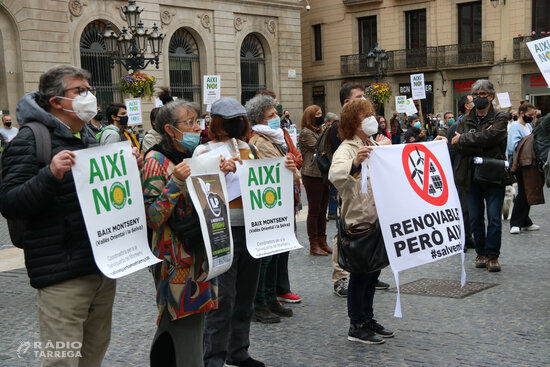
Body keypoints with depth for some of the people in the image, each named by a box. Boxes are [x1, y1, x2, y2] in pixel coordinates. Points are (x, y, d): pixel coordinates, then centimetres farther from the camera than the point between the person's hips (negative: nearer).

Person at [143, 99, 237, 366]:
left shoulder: (196, 156, 10)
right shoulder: (157, 161, -11)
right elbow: (152, 217, -18)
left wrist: (224, 172, 1)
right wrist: (176, 182, -26)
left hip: (200, 253, 7)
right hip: (176, 261, -7)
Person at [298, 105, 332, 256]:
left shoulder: (320, 131, 19)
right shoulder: (306, 133, -8)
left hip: (324, 175, 8)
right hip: (312, 176, -8)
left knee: (323, 210, 11)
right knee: (314, 210, -4)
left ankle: (323, 242, 17)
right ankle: (314, 246, 2)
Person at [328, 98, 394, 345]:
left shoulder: (375, 147, 15)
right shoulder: (347, 149, -14)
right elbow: (334, 174, -33)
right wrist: (354, 164, -55)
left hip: (378, 218, 9)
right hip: (359, 220, -8)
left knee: (373, 270, 15)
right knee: (360, 273, -1)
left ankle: (368, 319, 26)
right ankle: (357, 326, 9)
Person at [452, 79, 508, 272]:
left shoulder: (500, 118, 3)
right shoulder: (464, 121, 12)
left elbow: (490, 137, -18)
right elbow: (458, 147, -3)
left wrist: (463, 139, -9)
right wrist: (481, 147, -15)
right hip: (472, 175, 3)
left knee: (494, 218, -5)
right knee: (475, 218, 7)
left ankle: (492, 255, 3)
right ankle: (481, 253, 19)